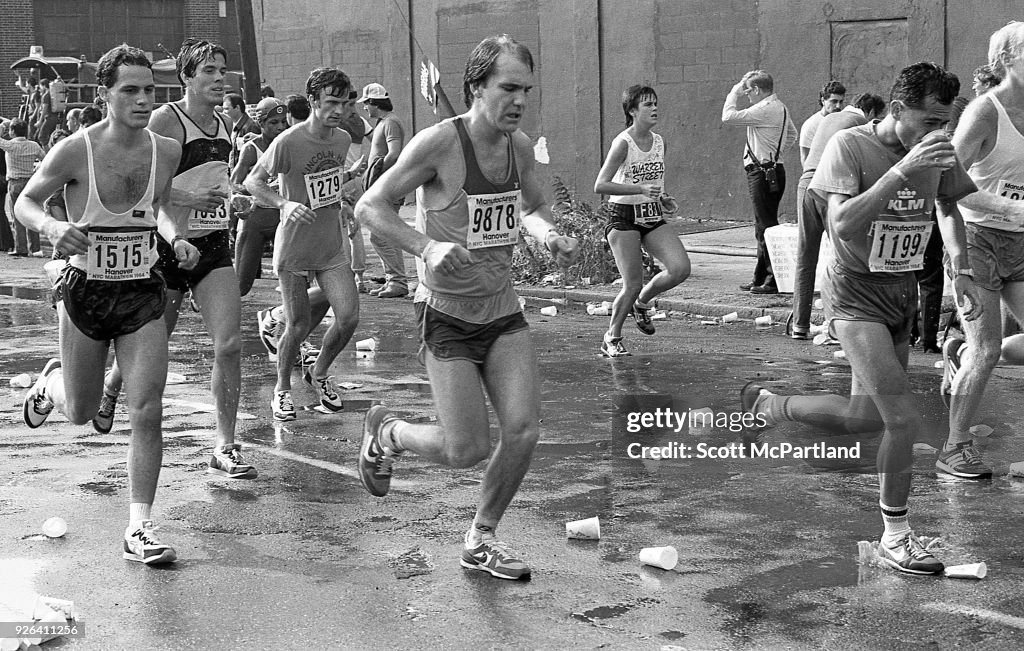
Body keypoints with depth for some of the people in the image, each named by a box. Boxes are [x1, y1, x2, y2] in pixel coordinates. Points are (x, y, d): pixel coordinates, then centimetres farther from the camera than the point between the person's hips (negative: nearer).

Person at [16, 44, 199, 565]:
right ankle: (50, 384, 52)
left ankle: (139, 528, 2)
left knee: (147, 412, -8)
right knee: (81, 412, 14)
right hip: (85, 292, -2)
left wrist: (176, 238, -2)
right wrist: (50, 226, -22)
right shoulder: (75, 151, -13)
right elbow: (24, 201, -1)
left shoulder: (167, 151, -3)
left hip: (143, 293, 2)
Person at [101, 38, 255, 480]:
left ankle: (225, 448, -1)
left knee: (229, 344, -9)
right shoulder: (165, 120, -12)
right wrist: (184, 199, -26)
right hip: (168, 245, -5)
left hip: (213, 246, 5)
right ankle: (110, 389, 45)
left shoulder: (223, 126, 9)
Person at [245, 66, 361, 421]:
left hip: (333, 245, 5)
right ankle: (282, 389, 24)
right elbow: (253, 181, -9)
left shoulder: (343, 139, 3)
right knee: (299, 326, 0)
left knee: (349, 317, -5)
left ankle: (319, 373, 23)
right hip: (295, 246, -5)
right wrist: (285, 204, -23)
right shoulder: (288, 142, -17)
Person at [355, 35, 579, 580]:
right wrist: (426, 248, -28)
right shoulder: (439, 142, -17)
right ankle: (386, 433, 26)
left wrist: (549, 235, 0)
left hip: (503, 311, 6)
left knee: (523, 431, -6)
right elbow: (369, 207, -14)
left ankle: (481, 540, 17)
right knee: (468, 449, -7)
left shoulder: (519, 145, 3)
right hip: (448, 315, -6)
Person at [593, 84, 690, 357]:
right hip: (624, 217, -6)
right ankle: (612, 338, 14)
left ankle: (643, 302, 17)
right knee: (632, 285, -9)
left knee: (681, 268, -12)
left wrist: (663, 199, 4)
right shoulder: (623, 143, -15)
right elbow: (600, 185, -22)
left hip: (653, 216, 6)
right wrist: (640, 189, -27)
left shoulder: (659, 142, 6)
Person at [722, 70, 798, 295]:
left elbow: (728, 117, -19)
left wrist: (734, 93, -5)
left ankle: (774, 279, -7)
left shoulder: (765, 109, -17)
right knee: (764, 226, 14)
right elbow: (792, 134, 29)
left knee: (766, 226, -8)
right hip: (773, 169, 10)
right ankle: (761, 278, 21)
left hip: (763, 173, -10)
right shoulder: (780, 108, 15)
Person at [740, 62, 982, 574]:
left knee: (866, 419, 14)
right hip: (856, 295, -7)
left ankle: (770, 405, 37)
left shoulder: (937, 152, 1)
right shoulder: (850, 146, -15)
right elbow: (842, 224, -27)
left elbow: (949, 209, 20)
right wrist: (902, 171, -32)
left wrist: (960, 271, 9)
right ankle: (896, 537, 3)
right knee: (905, 420, -15)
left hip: (903, 296, 7)